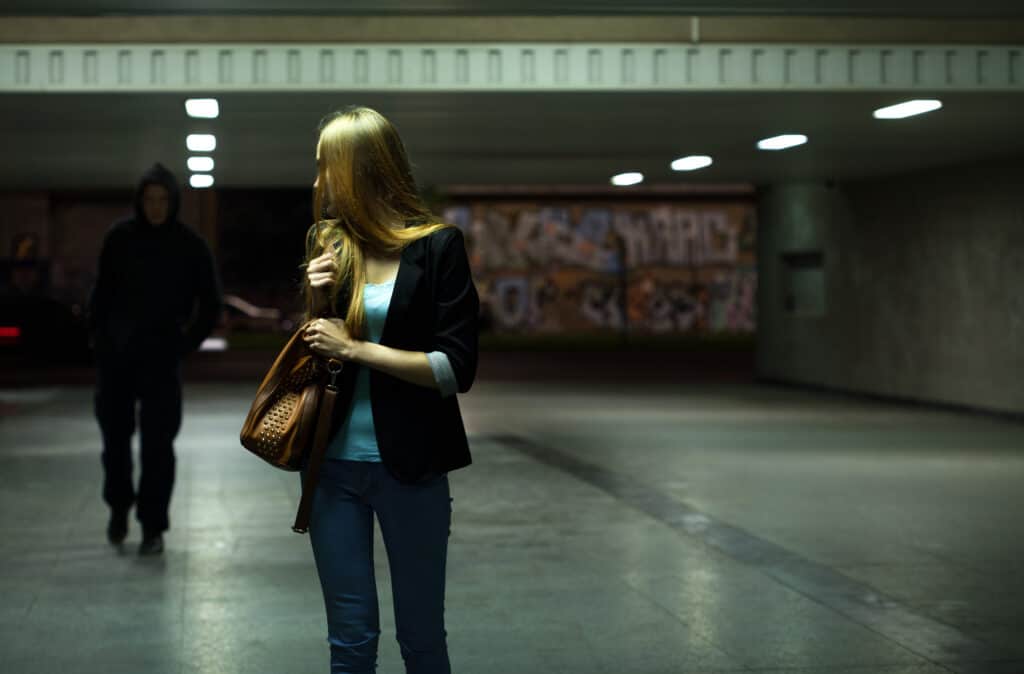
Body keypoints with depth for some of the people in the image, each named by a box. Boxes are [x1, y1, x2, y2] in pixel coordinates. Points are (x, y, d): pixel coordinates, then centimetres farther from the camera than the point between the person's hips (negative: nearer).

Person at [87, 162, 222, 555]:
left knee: (157, 444, -4)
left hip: (161, 354, -2)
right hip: (115, 352, 2)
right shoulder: (120, 237, 0)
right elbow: (102, 290, 9)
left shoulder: (190, 246, -4)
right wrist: (97, 335, 2)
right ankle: (118, 506, 33)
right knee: (114, 434, 11)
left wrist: (186, 345, -1)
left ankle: (153, 526, 2)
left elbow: (210, 305, 4)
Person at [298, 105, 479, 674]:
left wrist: (355, 348, -13)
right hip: (333, 464, 4)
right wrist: (316, 303, -5)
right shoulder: (327, 245, 6)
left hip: (409, 469, -4)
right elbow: (311, 357, 13)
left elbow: (457, 370, -13)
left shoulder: (438, 247, -8)